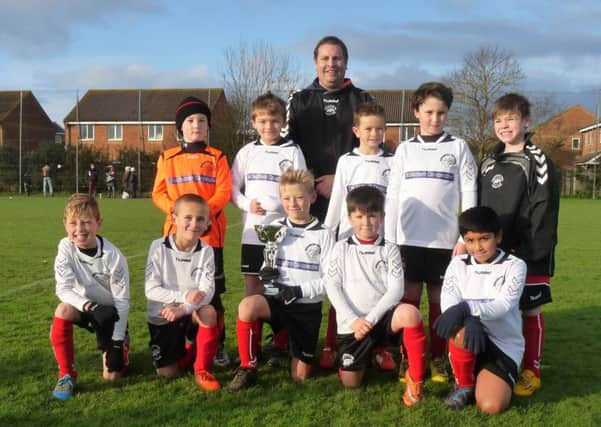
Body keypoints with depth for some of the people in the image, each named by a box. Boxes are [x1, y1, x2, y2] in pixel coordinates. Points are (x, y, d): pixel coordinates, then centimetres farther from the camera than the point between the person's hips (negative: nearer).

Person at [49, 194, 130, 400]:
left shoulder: (113, 257, -26)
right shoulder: (66, 247, -19)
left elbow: (122, 301, -20)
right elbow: (63, 289, -21)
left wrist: (117, 343, -20)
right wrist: (89, 306, -39)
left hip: (111, 313, -2)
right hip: (86, 307, 2)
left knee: (112, 375, -10)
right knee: (63, 310, -34)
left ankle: (121, 344, 25)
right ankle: (66, 375, -18)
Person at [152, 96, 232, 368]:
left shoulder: (216, 157, 5)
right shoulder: (168, 158, 10)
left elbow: (224, 192, -4)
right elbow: (158, 194, 7)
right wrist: (176, 210, -12)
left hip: (209, 233, -2)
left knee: (211, 292, -1)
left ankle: (217, 345, 11)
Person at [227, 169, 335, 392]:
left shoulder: (323, 234, -5)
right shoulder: (275, 228, 4)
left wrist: (300, 291, -19)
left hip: (308, 308, -1)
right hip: (277, 300, 1)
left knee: (300, 376, 1)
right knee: (247, 306, -34)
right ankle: (247, 368, -16)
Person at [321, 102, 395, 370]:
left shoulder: (391, 163, 3)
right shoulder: (346, 161, 4)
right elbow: (336, 201, 4)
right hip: (348, 237, 0)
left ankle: (379, 348, 16)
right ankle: (329, 348, 12)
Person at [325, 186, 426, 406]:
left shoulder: (389, 250, 4)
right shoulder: (342, 249, 4)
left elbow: (396, 289, -6)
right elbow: (332, 287, -3)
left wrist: (370, 319, -16)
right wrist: (353, 320, -14)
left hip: (381, 318, -1)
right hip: (351, 324, 1)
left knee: (410, 313, -33)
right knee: (350, 383, -1)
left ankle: (415, 378, -16)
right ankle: (369, 354, 33)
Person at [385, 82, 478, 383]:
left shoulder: (458, 148, 4)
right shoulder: (405, 149, 8)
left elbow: (469, 195, 0)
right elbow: (393, 196, 7)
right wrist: (389, 239, 2)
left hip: (445, 239, -1)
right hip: (409, 239, 1)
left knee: (439, 300, 7)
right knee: (409, 299, 4)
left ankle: (437, 359, 18)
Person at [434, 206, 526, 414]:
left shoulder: (514, 266, -6)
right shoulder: (458, 264, 1)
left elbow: (503, 305, -22)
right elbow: (448, 303, -14)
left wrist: (466, 308, -38)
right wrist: (469, 320, -36)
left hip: (503, 345, -2)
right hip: (473, 339, 2)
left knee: (492, 405, -22)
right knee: (462, 331, -36)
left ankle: (484, 378, 13)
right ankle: (464, 385, -8)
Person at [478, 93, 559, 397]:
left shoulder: (538, 163, -6)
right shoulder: (489, 163, 13)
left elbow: (544, 212, -12)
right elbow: (479, 207, 15)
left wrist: (533, 252, -17)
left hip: (528, 254, -5)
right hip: (493, 251, 5)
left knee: (531, 310, 4)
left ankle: (532, 370, 15)